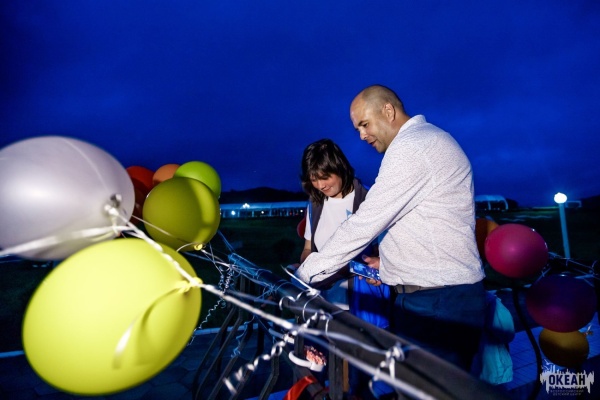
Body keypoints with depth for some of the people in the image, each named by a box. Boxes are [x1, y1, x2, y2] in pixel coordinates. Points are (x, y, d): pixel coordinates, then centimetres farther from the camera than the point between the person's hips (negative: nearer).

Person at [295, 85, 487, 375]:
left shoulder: (410, 147, -16)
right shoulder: (424, 140, 18)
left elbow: (364, 224, -19)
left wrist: (303, 274, -10)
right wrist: (390, 261, 14)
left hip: (438, 303, -10)